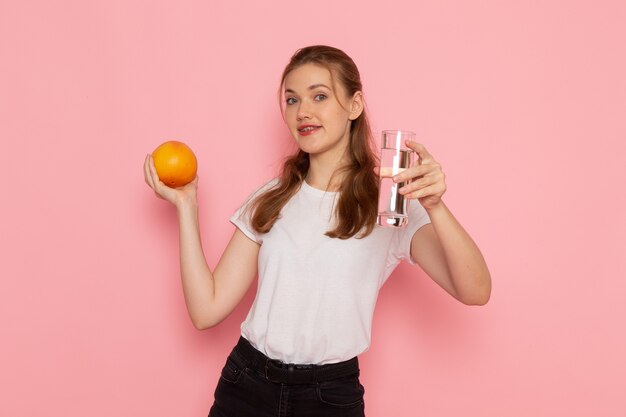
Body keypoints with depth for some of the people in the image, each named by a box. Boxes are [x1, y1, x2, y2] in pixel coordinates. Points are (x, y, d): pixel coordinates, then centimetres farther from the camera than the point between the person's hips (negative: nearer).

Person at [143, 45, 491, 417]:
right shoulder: (269, 201, 4)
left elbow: (476, 292, -20)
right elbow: (207, 310, -2)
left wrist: (435, 207, -35)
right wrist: (187, 207, -3)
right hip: (246, 386, 3)